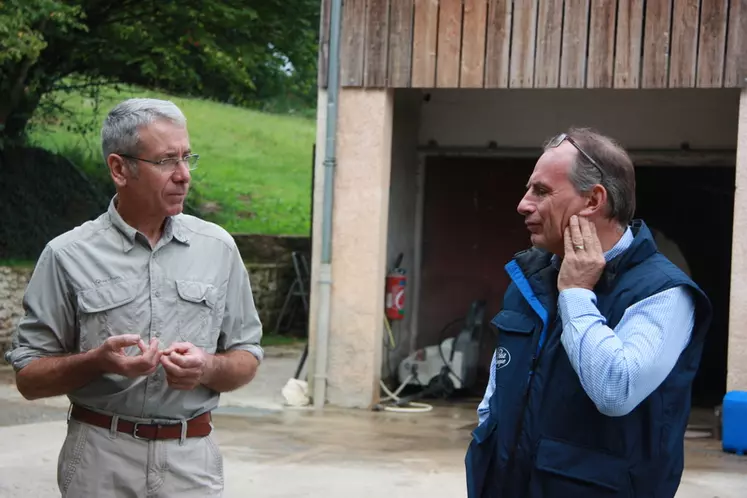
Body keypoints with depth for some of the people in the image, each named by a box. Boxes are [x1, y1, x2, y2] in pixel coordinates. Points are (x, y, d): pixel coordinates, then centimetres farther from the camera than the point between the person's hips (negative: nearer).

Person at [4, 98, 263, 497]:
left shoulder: (218, 247, 4)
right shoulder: (68, 256, -3)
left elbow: (247, 361, 8)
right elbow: (28, 378, -2)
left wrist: (207, 369, -12)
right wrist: (98, 361, -18)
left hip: (192, 461, 2)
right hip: (99, 463, -2)